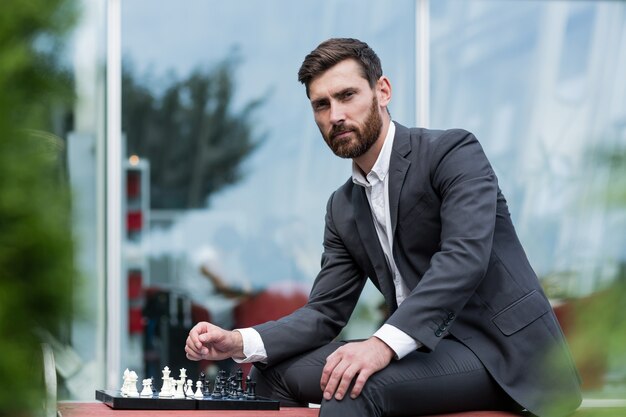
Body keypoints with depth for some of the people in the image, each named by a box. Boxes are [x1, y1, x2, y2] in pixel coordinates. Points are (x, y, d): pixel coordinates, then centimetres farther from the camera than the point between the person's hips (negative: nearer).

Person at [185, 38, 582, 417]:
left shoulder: (453, 152, -9)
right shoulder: (343, 208, 14)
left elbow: (464, 258, -24)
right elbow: (325, 313, 11)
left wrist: (383, 344, -35)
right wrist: (238, 342, -7)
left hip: (503, 351, -8)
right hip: (428, 350, 8)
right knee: (274, 371, 5)